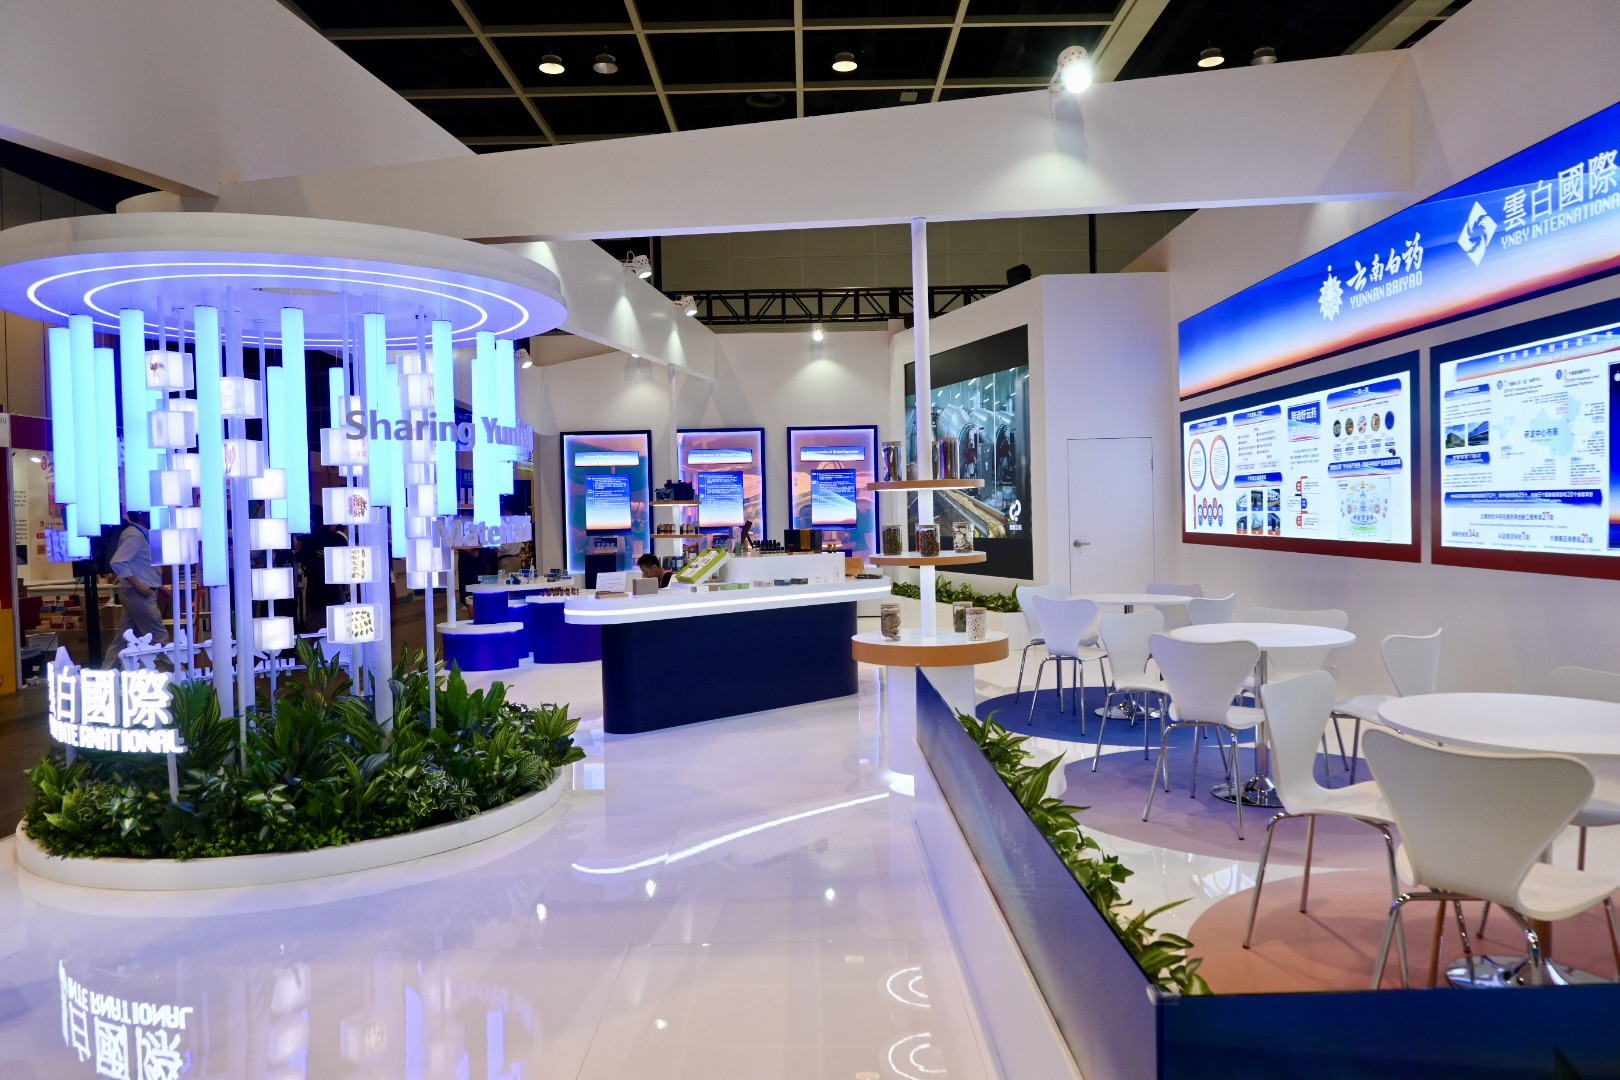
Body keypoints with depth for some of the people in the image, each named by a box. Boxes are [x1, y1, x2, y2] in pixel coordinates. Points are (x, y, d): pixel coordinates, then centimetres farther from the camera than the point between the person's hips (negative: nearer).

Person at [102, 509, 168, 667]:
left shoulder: (141, 534, 14)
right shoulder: (134, 535, -15)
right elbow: (117, 562, -24)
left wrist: (158, 585, 17)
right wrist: (138, 584, -24)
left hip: (139, 594, 9)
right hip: (139, 594, -9)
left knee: (124, 637, 12)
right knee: (159, 638, -4)